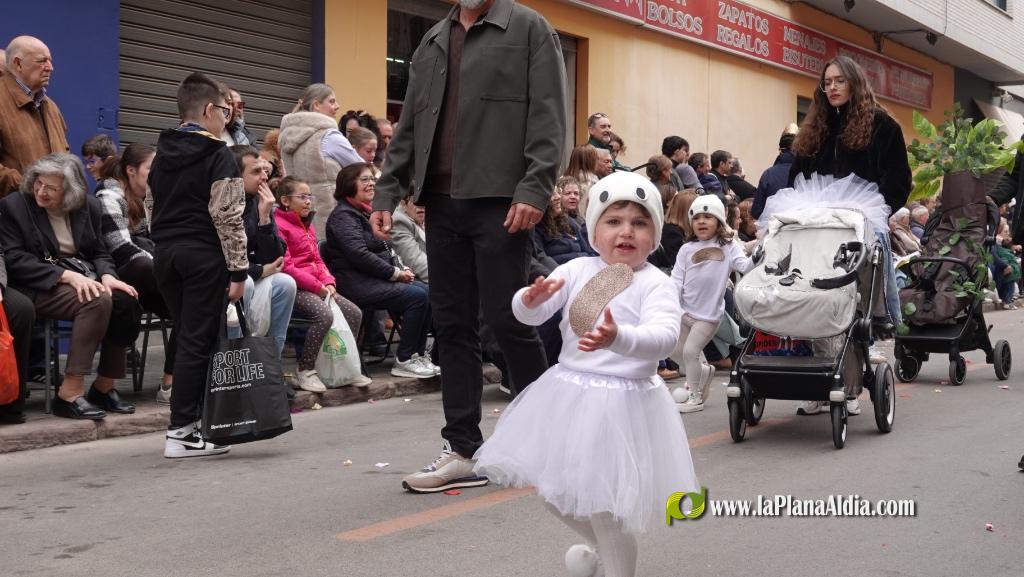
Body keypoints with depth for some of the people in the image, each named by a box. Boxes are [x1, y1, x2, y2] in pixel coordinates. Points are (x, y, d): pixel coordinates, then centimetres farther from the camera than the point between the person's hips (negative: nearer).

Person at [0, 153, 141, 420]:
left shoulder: (89, 206, 11)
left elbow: (100, 252, 13)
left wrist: (107, 276, -12)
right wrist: (66, 275, -21)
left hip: (84, 279, 5)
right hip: (40, 286, -5)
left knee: (126, 301, -26)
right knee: (98, 301, -33)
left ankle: (104, 386, -12)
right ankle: (70, 394, -32)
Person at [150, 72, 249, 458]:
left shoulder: (162, 155, 14)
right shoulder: (218, 157, -8)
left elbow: (153, 207, 18)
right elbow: (228, 218, -13)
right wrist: (238, 270, -12)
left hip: (165, 252, 7)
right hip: (203, 256, -7)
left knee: (187, 336, 13)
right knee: (197, 342, -4)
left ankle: (192, 417, 16)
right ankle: (181, 432, -5)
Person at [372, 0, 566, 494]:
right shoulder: (432, 43, 21)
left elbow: (547, 116, -6)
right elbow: (408, 126, 21)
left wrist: (534, 189, -17)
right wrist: (387, 191, 10)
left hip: (500, 201, -6)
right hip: (441, 202, 6)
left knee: (506, 319, -3)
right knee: (453, 324, 5)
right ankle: (461, 452, 11)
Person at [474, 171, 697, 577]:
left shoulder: (656, 284, -11)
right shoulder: (577, 270, 2)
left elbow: (664, 338, -28)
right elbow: (528, 315, -4)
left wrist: (618, 338, -47)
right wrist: (531, 299, -29)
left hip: (625, 401, -5)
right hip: (570, 392, 6)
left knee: (604, 503, -5)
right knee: (553, 490, 16)